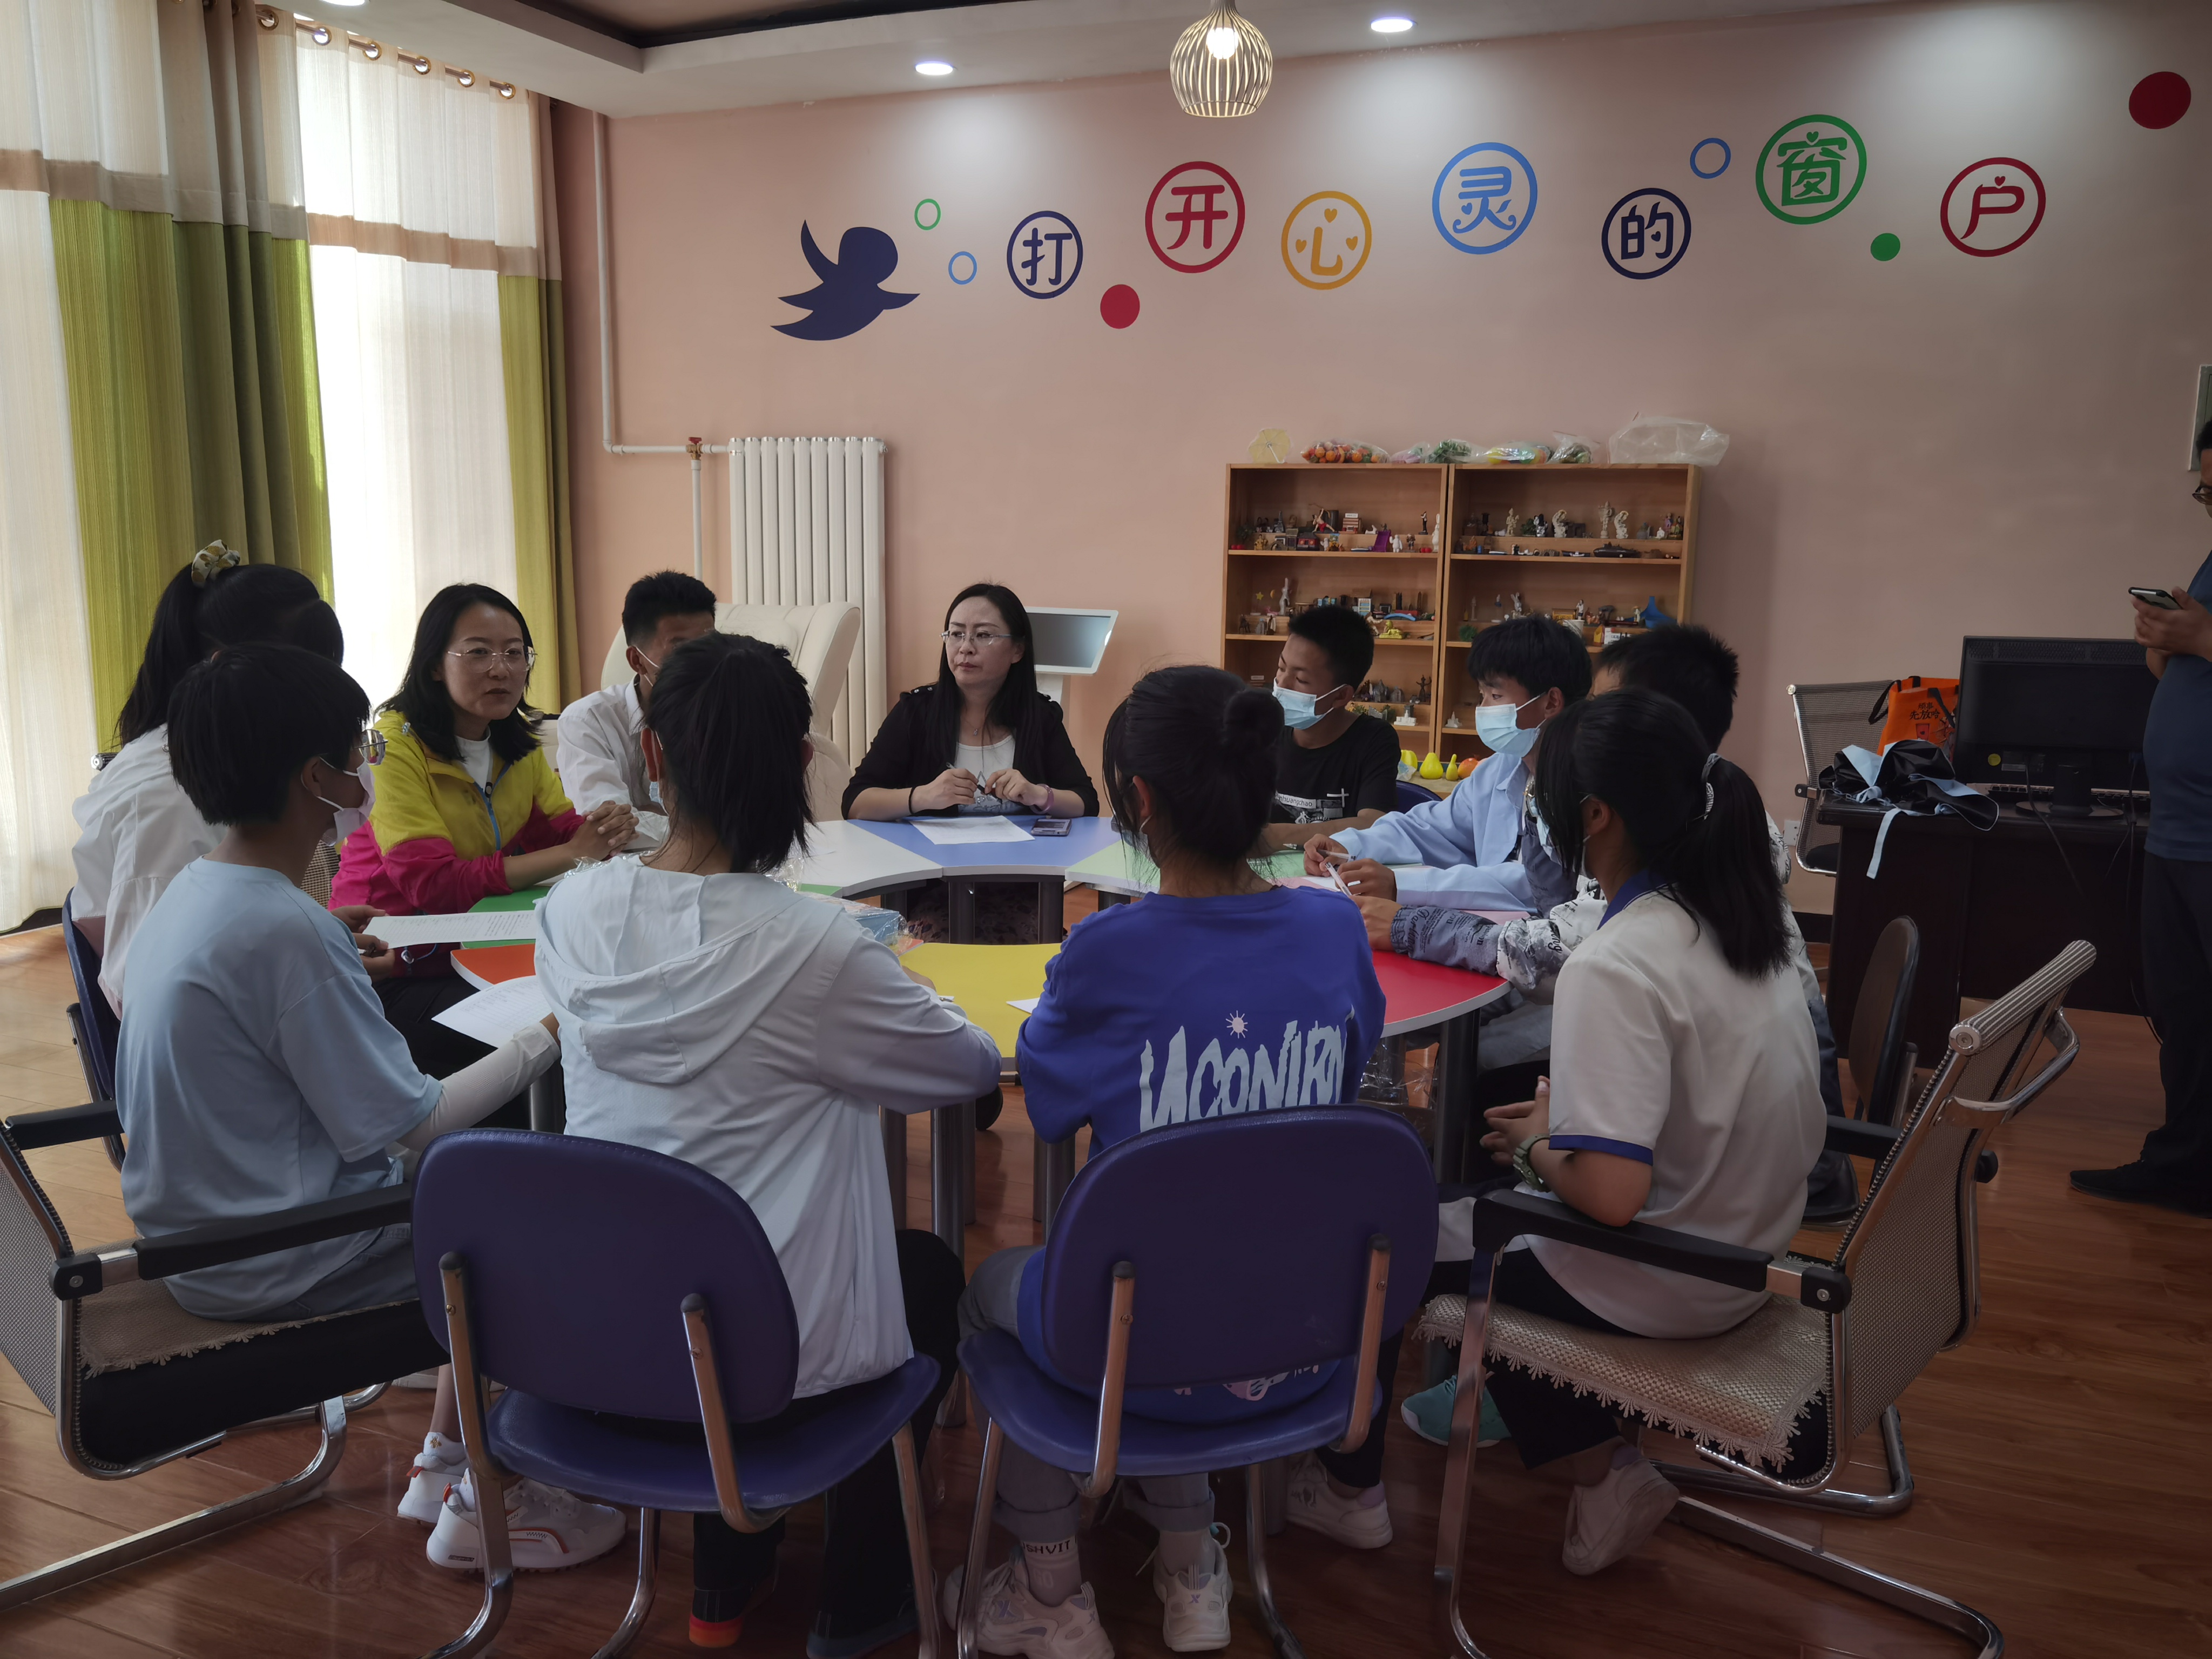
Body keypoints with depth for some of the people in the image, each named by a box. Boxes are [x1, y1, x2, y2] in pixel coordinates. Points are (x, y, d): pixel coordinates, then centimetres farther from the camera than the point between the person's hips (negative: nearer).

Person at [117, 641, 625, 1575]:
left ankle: (443, 1460, 26)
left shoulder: (190, 892, 3)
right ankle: (482, 1506, 12)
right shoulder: (289, 933, -26)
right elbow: (405, 1126, -22)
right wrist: (546, 1039, -13)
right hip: (266, 1263, -9)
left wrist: (350, 967, 18)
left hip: (194, 1231, 9)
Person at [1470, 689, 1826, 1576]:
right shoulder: (1743, 918, -3)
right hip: (1753, 1253, 8)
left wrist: (1538, 1147, -13)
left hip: (1660, 1284, -8)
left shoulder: (1616, 967, -28)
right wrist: (1569, 1119, 11)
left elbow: (1611, 1194, -34)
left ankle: (1601, 1474, 15)